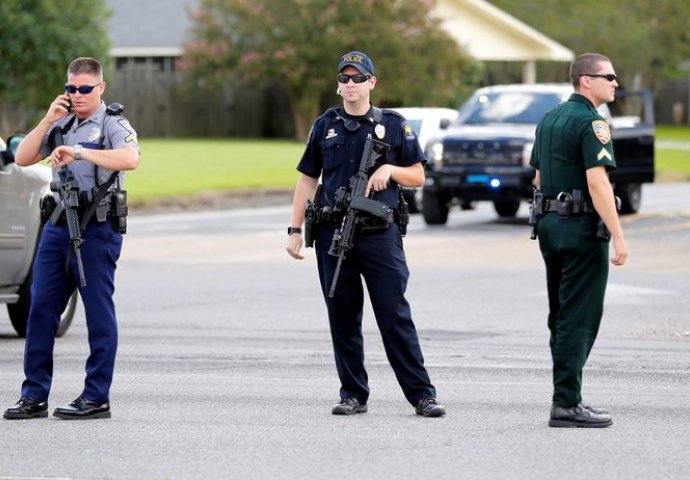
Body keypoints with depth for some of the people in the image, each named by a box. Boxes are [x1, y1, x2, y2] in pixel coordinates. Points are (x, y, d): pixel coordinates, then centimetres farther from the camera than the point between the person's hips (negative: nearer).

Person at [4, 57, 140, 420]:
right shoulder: (60, 124, 16)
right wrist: (48, 120, -2)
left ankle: (96, 399, 2)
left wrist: (80, 153, -32)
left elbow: (130, 159, -24)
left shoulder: (113, 125, -4)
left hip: (97, 229, -6)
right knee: (41, 309, 4)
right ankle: (34, 396, 9)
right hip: (58, 226, 6)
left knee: (99, 315, -2)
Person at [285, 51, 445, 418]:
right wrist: (295, 229, 8)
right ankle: (353, 394, 13)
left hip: (380, 236, -3)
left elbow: (418, 177, 8)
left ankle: (421, 394, -5)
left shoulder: (394, 126, 5)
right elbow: (307, 180, 13)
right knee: (343, 319, 5)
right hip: (333, 235, 3)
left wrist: (390, 169, -12)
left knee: (395, 316, -7)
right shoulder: (325, 126, 11)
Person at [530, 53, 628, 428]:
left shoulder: (549, 120, 14)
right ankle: (567, 405, -7)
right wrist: (618, 237, -22)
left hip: (550, 225, 9)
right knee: (580, 319, -6)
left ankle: (567, 397, 18)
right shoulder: (591, 123, -14)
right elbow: (597, 182, -21)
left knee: (562, 317, 14)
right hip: (583, 227, -9)